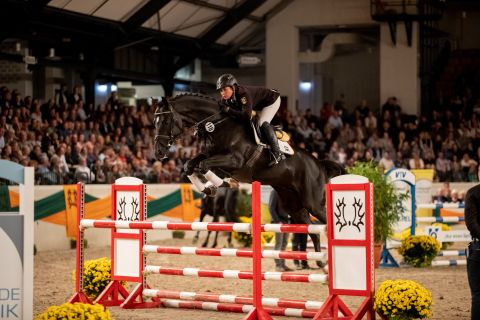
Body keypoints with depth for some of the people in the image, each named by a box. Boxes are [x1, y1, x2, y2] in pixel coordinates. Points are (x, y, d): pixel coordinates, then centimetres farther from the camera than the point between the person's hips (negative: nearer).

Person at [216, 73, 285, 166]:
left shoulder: (243, 93, -41)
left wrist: (229, 110, -45)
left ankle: (277, 154, -25)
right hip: (258, 105, 10)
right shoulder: (226, 99, -16)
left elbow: (246, 116, -49)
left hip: (272, 99, -9)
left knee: (263, 123, -27)